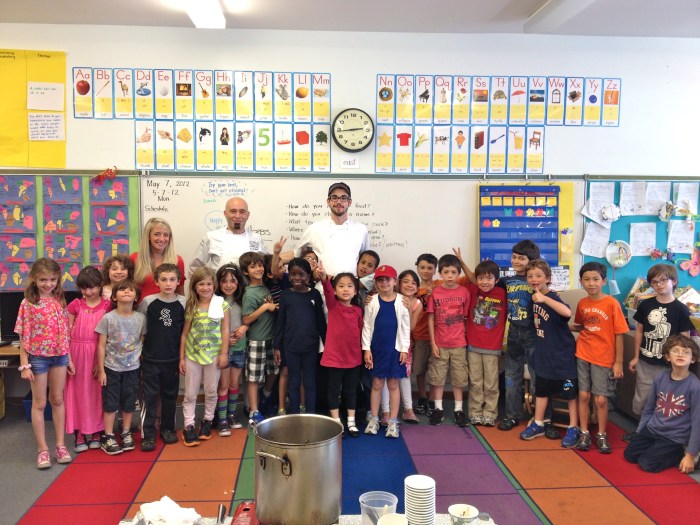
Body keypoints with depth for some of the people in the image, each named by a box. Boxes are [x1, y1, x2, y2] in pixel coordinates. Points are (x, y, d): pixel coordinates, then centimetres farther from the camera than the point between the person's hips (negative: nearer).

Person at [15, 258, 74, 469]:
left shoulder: (60, 301, 3)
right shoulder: (28, 303, -8)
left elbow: (65, 333, 7)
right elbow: (24, 337, -8)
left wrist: (69, 358, 8)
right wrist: (24, 365, -11)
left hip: (59, 356, 4)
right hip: (38, 357, -4)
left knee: (57, 400, 12)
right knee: (39, 403, 7)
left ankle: (60, 445, 21)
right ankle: (42, 449, 14)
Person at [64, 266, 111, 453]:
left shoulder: (107, 305, -3)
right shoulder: (75, 305, 1)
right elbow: (67, 332, 3)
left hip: (99, 353, -1)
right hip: (78, 353, 1)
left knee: (97, 392, 8)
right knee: (78, 392, 6)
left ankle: (96, 433, 20)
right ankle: (80, 435, 15)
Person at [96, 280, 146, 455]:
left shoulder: (141, 318, -4)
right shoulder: (108, 318, -10)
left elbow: (143, 343, 4)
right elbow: (101, 346, -6)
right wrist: (101, 370, -5)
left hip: (132, 368, 2)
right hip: (111, 368, -2)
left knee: (129, 403, 12)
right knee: (110, 403, 6)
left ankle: (126, 434, 28)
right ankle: (108, 437, 17)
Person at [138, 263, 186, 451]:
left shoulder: (183, 303, -3)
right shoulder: (148, 301, -6)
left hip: (173, 358, 1)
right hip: (150, 358, -1)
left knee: (170, 394, 12)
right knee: (150, 396, 2)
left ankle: (167, 428, 27)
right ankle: (148, 434, 10)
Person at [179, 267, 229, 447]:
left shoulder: (222, 305, -3)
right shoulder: (190, 307, 1)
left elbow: (225, 331, -3)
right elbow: (185, 333, 3)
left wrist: (224, 354, -8)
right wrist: (181, 358, 2)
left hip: (213, 354, -1)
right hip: (192, 355, 1)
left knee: (211, 391, 11)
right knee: (190, 393, 5)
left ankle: (207, 421, 28)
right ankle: (189, 426, 13)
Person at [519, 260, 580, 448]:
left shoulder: (552, 298, -20)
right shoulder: (533, 297, 0)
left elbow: (567, 312, -42)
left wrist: (544, 299, -46)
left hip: (563, 353, -7)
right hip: (543, 353, 7)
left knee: (570, 392, 7)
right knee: (541, 389, 16)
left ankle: (573, 429, 19)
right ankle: (538, 424, 29)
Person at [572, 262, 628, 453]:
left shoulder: (611, 303, -12)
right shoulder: (582, 303, 2)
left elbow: (618, 334, -9)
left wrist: (618, 362, -8)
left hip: (604, 358, -3)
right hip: (583, 355, 3)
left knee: (601, 399, 3)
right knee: (583, 395, 6)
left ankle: (602, 435, 22)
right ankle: (584, 433, 20)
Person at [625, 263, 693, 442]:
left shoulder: (681, 309, -8)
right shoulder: (645, 305, 0)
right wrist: (636, 357, 7)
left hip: (668, 365, -3)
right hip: (645, 362, 3)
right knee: (641, 399, 12)